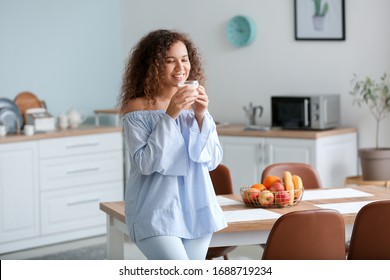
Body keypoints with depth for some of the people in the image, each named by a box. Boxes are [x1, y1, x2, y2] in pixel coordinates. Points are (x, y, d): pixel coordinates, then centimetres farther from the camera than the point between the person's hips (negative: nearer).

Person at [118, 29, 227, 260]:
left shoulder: (195, 104, 8)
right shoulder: (137, 108, -7)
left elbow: (213, 160, 4)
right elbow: (144, 163, -15)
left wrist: (201, 116, -9)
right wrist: (169, 116, -19)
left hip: (197, 209, 5)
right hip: (156, 213, -5)